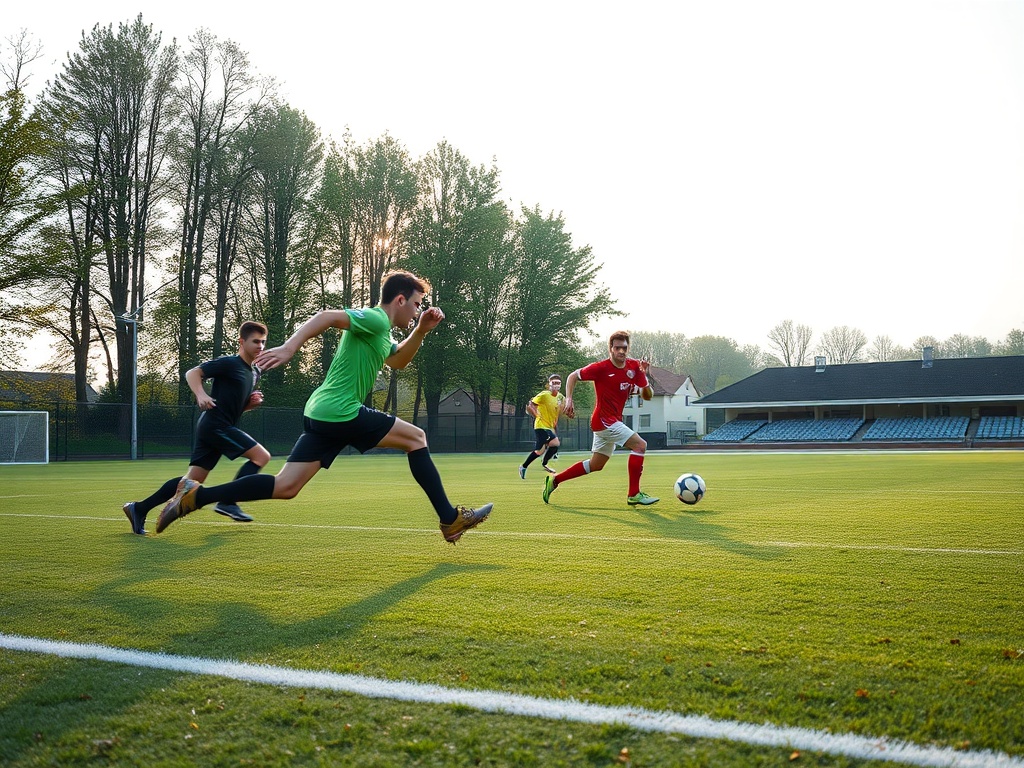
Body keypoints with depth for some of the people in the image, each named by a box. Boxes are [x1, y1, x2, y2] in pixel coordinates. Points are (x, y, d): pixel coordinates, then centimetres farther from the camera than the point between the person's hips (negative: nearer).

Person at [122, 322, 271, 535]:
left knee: (193, 479, 6)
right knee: (262, 455, -12)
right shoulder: (229, 363, -8)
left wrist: (253, 402, 6)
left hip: (211, 429, 9)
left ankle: (139, 509, 10)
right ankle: (228, 502, -8)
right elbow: (192, 373, -13)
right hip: (215, 424, -9)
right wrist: (201, 395, -30)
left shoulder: (255, 372, 18)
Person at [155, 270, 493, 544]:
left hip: (321, 414, 9)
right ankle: (450, 520, 5)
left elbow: (398, 360, 39)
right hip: (341, 412, -9)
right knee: (415, 437, 2)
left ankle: (194, 495, -1)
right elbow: (326, 317, -20)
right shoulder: (374, 319, -8)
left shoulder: (380, 333, 22)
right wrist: (289, 347, -33)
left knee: (284, 488, 3)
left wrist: (421, 330, 25)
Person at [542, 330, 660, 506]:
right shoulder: (601, 368, -15)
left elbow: (648, 396, 1)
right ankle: (634, 495, -13)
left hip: (614, 422, 8)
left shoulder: (634, 367, 0)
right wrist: (569, 399, -15)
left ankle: (554, 480, 26)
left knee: (595, 465, 17)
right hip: (604, 420, -8)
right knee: (640, 444, -18)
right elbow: (573, 376, -3)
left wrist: (644, 376, -15)